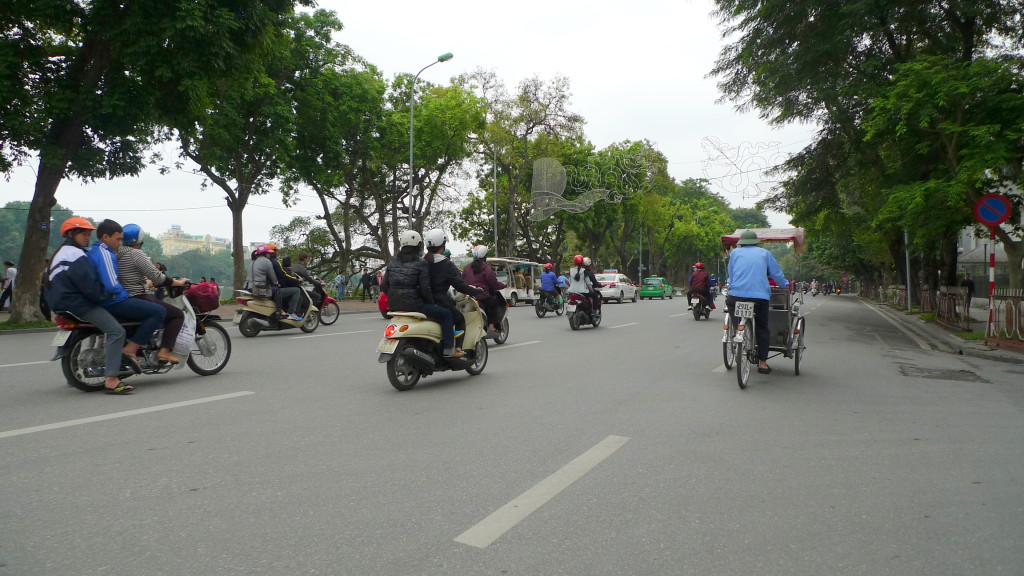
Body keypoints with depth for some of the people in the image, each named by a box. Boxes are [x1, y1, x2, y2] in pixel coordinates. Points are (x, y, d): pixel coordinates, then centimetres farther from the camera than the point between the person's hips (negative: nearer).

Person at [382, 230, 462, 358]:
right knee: (446, 314, 3)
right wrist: (431, 302, 2)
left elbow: (384, 286, 9)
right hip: (413, 304, -7)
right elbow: (425, 289, -15)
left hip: (394, 304, 8)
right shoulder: (421, 264, -9)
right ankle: (449, 350, -2)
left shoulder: (393, 262, 8)